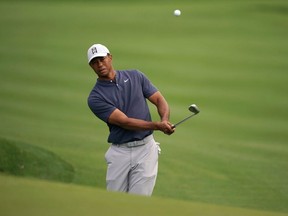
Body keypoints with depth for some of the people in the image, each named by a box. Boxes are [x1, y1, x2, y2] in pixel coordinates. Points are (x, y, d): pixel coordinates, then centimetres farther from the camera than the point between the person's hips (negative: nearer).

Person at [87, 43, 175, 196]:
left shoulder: (135, 76, 7)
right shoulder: (95, 97, -5)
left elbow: (159, 100, 6)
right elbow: (125, 122, -14)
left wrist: (165, 120, -17)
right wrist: (157, 125, -24)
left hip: (145, 149, 1)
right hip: (119, 153, -1)